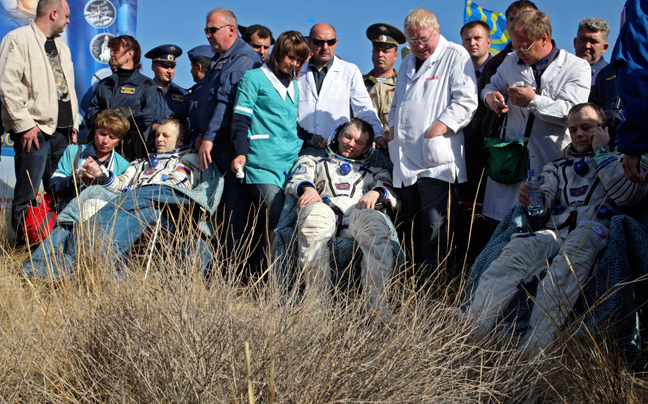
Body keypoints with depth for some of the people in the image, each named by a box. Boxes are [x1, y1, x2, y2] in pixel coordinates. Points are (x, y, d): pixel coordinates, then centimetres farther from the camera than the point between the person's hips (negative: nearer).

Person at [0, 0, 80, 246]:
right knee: (27, 197, -6)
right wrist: (24, 124, -17)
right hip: (35, 132, -8)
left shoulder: (61, 47, 22)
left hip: (62, 131, 8)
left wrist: (74, 125, 18)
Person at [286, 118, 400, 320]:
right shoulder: (314, 162, 38)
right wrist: (307, 188, -7)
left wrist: (376, 192, -3)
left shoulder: (375, 172, 38)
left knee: (374, 221, -38)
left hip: (359, 213, 1)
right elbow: (297, 180, 17)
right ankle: (317, 302, -44)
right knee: (314, 212, -40)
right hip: (326, 209, 0)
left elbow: (394, 197, 20)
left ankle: (378, 306, -46)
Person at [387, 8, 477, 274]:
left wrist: (441, 125, -17)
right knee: (411, 228, 9)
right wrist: (393, 125, 17)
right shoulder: (408, 63, 24)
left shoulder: (456, 56, 0)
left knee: (435, 227, -11)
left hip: (437, 161, -7)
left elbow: (466, 101, -9)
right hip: (406, 162, 7)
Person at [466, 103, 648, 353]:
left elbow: (628, 195, 0)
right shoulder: (557, 168, 32)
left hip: (595, 231, -3)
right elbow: (543, 213, 21)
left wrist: (601, 152, 6)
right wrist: (532, 201, -4)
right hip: (555, 231, 3)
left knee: (571, 255, -40)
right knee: (520, 248, -32)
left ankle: (533, 348, -54)